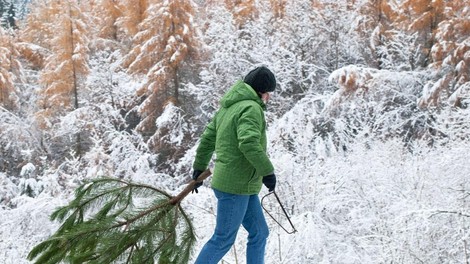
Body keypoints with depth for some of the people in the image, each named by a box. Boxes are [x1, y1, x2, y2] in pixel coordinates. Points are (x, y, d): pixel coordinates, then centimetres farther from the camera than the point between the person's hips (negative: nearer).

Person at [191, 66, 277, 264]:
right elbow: (249, 142, -30)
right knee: (223, 239, -1)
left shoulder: (228, 106, 15)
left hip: (243, 185, 10)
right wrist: (267, 171, -24)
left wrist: (199, 167, 27)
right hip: (235, 185, -10)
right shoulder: (251, 108, -15)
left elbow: (208, 137, 19)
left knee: (259, 234, 13)